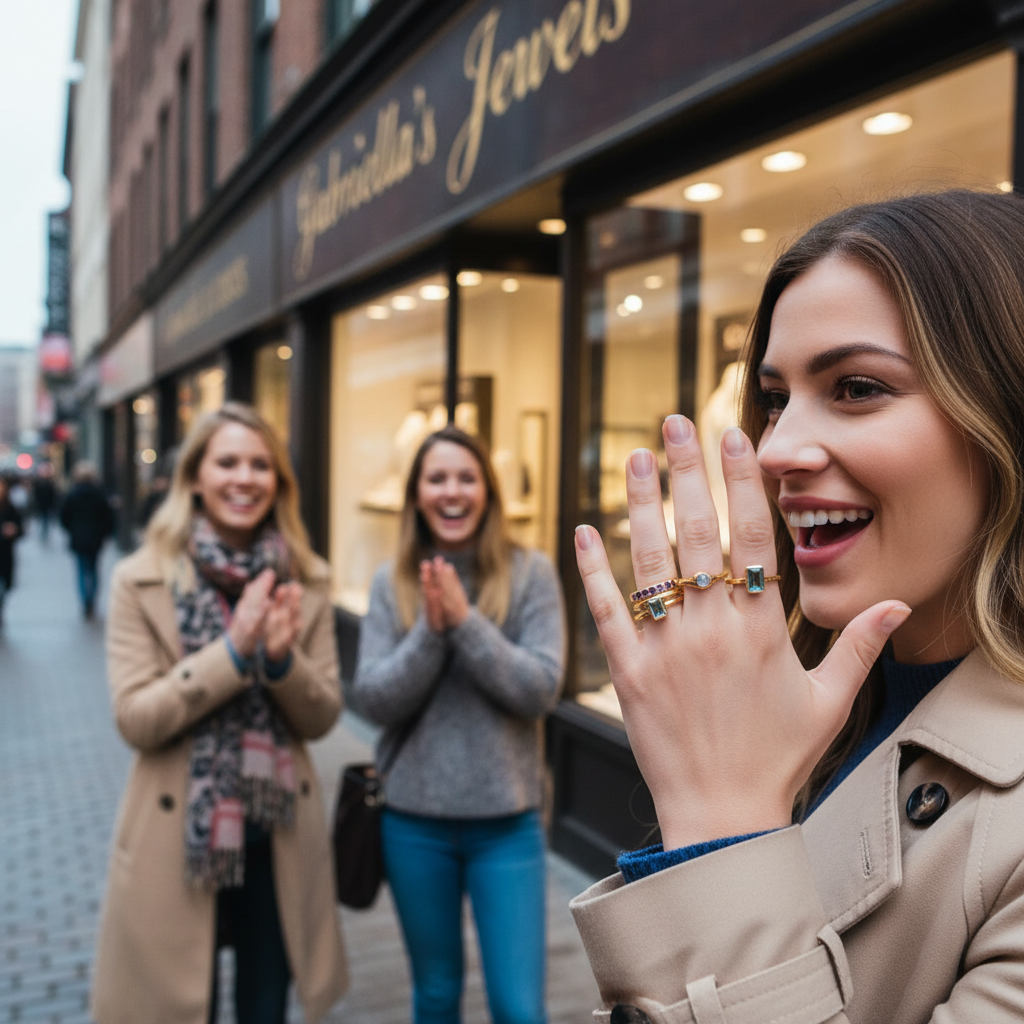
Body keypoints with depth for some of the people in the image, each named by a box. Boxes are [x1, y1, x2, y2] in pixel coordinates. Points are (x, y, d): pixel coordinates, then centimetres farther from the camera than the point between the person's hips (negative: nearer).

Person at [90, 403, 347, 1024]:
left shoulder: (305, 582, 0)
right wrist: (233, 649, -24)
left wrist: (282, 658, -20)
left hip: (279, 836, 3)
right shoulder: (142, 581, -8)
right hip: (177, 836, -2)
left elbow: (323, 717, 0)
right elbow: (135, 719, -14)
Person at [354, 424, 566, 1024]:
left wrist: (465, 620, -22)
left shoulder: (530, 574, -5)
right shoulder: (393, 583, 0)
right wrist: (430, 628, -20)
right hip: (415, 821, 2)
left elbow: (541, 689, -13)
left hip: (507, 821, -2)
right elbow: (374, 700, -6)